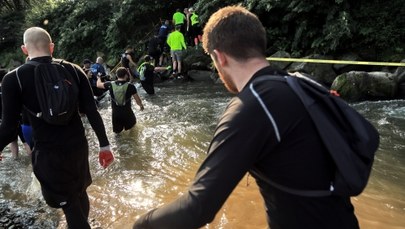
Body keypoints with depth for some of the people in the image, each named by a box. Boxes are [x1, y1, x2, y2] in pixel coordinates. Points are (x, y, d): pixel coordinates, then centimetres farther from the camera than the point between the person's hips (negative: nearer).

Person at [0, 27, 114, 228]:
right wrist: (104, 145, 2)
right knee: (80, 193, 26)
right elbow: (92, 112, -5)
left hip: (48, 154, -4)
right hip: (78, 146, 4)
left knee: (69, 204, 11)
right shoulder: (74, 70, -3)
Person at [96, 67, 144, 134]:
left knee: (117, 131, 26)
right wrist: (141, 105, 10)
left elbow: (98, 84, 8)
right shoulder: (130, 86, -17)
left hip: (115, 113, 1)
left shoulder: (111, 84, -10)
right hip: (127, 112, -1)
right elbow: (137, 100, -12)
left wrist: (99, 77, 30)